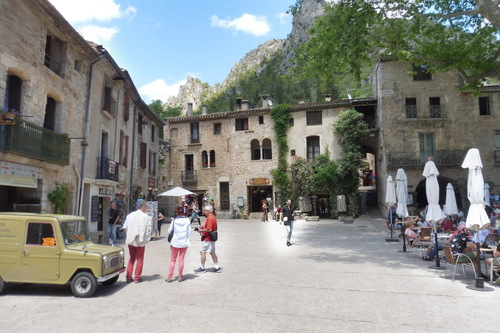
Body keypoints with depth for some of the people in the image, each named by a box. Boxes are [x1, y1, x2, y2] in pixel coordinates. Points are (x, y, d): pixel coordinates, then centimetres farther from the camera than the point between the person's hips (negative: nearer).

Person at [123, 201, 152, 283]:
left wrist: (128, 235, 12)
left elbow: (125, 227, 6)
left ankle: (128, 277, 17)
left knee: (132, 259, 18)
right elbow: (148, 229, -14)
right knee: (140, 260, 9)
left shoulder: (130, 215, 4)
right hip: (141, 241, -5)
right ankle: (137, 278, 15)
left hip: (130, 240, 5)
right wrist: (147, 237, -1)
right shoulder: (146, 217, -12)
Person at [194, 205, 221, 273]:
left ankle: (202, 268, 8)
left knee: (203, 252, -1)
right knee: (212, 253, 13)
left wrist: (201, 230, -14)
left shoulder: (210, 218, -19)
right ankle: (217, 267, 15)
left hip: (207, 239, -10)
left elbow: (209, 229, -25)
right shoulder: (213, 217, 13)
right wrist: (203, 228, 11)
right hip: (211, 239, 10)